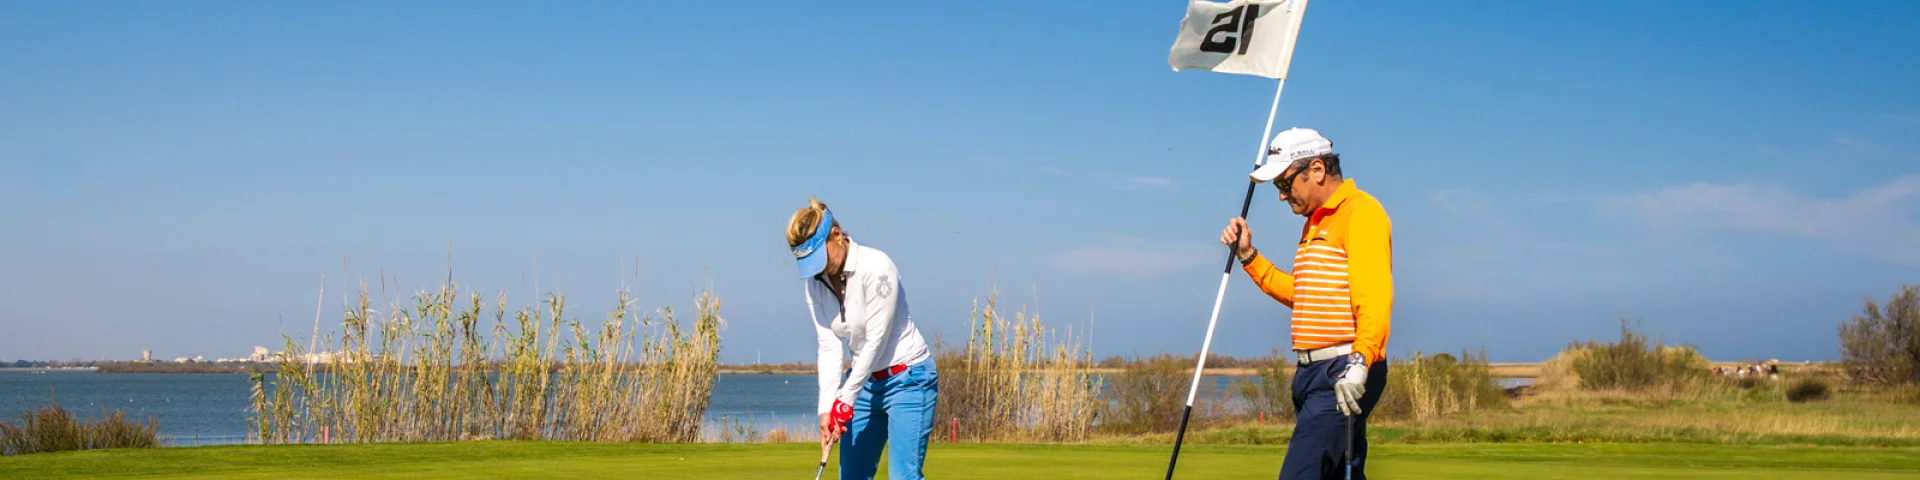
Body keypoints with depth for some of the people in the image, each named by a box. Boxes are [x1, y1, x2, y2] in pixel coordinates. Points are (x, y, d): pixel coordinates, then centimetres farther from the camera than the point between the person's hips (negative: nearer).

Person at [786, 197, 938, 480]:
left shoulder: (876, 267, -22)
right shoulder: (816, 281, -1)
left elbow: (876, 341, -21)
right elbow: (829, 346, -4)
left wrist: (844, 401, -18)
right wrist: (827, 408, -14)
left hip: (907, 379, -7)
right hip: (865, 380, 7)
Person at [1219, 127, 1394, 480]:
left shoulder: (1361, 212, -10)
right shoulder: (1314, 223, 21)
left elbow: (1375, 295, -21)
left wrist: (1359, 361, -33)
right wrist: (1248, 256, 22)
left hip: (1344, 376, -10)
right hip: (1312, 371, 10)